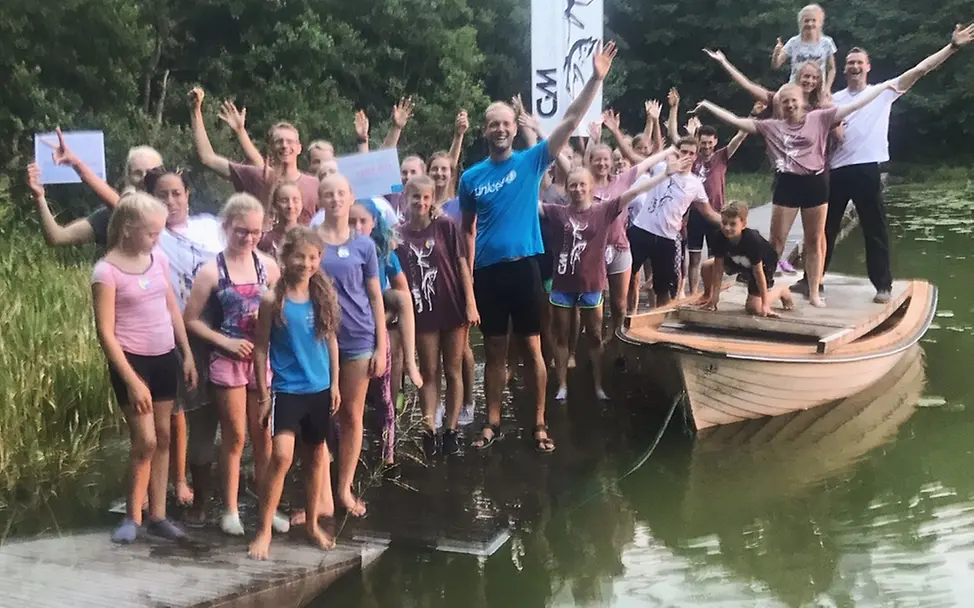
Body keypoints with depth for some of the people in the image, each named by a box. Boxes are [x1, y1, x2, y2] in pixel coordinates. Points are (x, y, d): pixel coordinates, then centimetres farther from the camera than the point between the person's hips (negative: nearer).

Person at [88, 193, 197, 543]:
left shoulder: (158, 260, 4)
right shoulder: (107, 271, -13)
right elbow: (106, 332, -14)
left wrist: (188, 355, 11)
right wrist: (131, 381, -17)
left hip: (164, 358, 6)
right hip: (132, 360, -6)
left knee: (164, 437, 9)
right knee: (145, 440, -8)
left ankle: (158, 515, 19)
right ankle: (132, 517, 10)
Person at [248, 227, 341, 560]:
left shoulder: (325, 296, 1)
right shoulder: (273, 299, -9)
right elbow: (261, 347, -4)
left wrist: (334, 384, 8)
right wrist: (263, 392, -5)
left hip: (319, 389, 4)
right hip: (286, 389, -4)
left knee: (317, 455, 14)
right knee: (282, 456, -17)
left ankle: (312, 523, 31)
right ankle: (264, 531, -5)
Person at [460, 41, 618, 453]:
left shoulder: (531, 161, 0)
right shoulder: (471, 177, 6)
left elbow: (570, 121, -7)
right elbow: (468, 230, 10)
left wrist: (596, 79, -15)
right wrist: (469, 276, 4)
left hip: (523, 267, -2)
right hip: (486, 272, 2)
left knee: (531, 349, 5)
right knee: (494, 351, 11)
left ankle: (539, 424, 16)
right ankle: (493, 423, 22)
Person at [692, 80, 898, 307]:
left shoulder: (818, 118, 2)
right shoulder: (772, 126, 5)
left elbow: (854, 104, 1)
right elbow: (736, 121, 5)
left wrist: (885, 85, -1)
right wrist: (708, 106, 3)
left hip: (814, 184, 0)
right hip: (787, 185, 0)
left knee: (814, 241, 8)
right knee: (776, 240, 4)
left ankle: (814, 293, 16)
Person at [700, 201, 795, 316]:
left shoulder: (752, 240, -40)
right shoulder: (719, 237, -29)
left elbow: (758, 272, -34)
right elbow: (718, 268, -21)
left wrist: (765, 305, -31)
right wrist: (714, 298, -21)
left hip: (763, 264, -5)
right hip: (736, 261, 5)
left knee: (753, 308, -14)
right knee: (707, 267, -13)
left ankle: (781, 291, 14)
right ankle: (708, 296, 17)